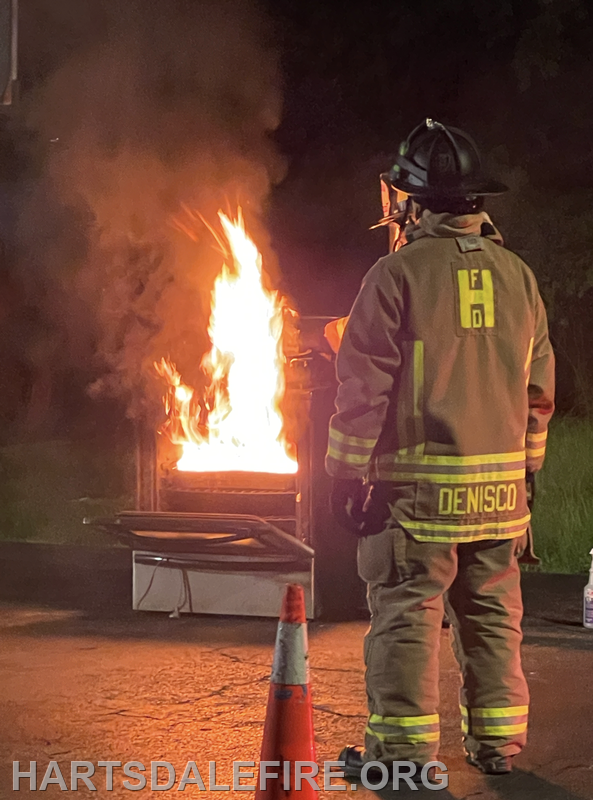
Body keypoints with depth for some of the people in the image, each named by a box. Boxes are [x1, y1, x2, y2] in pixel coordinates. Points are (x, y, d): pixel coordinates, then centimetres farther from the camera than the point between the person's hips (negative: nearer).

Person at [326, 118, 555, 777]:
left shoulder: (398, 274, -9)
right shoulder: (517, 277, 8)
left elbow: (365, 384, -10)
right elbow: (539, 385, 14)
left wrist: (346, 474, -3)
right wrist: (526, 465, 23)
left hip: (417, 484, -5)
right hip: (499, 488, 5)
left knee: (406, 612, 1)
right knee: (493, 615, 13)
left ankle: (405, 747, 3)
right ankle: (497, 740, 19)